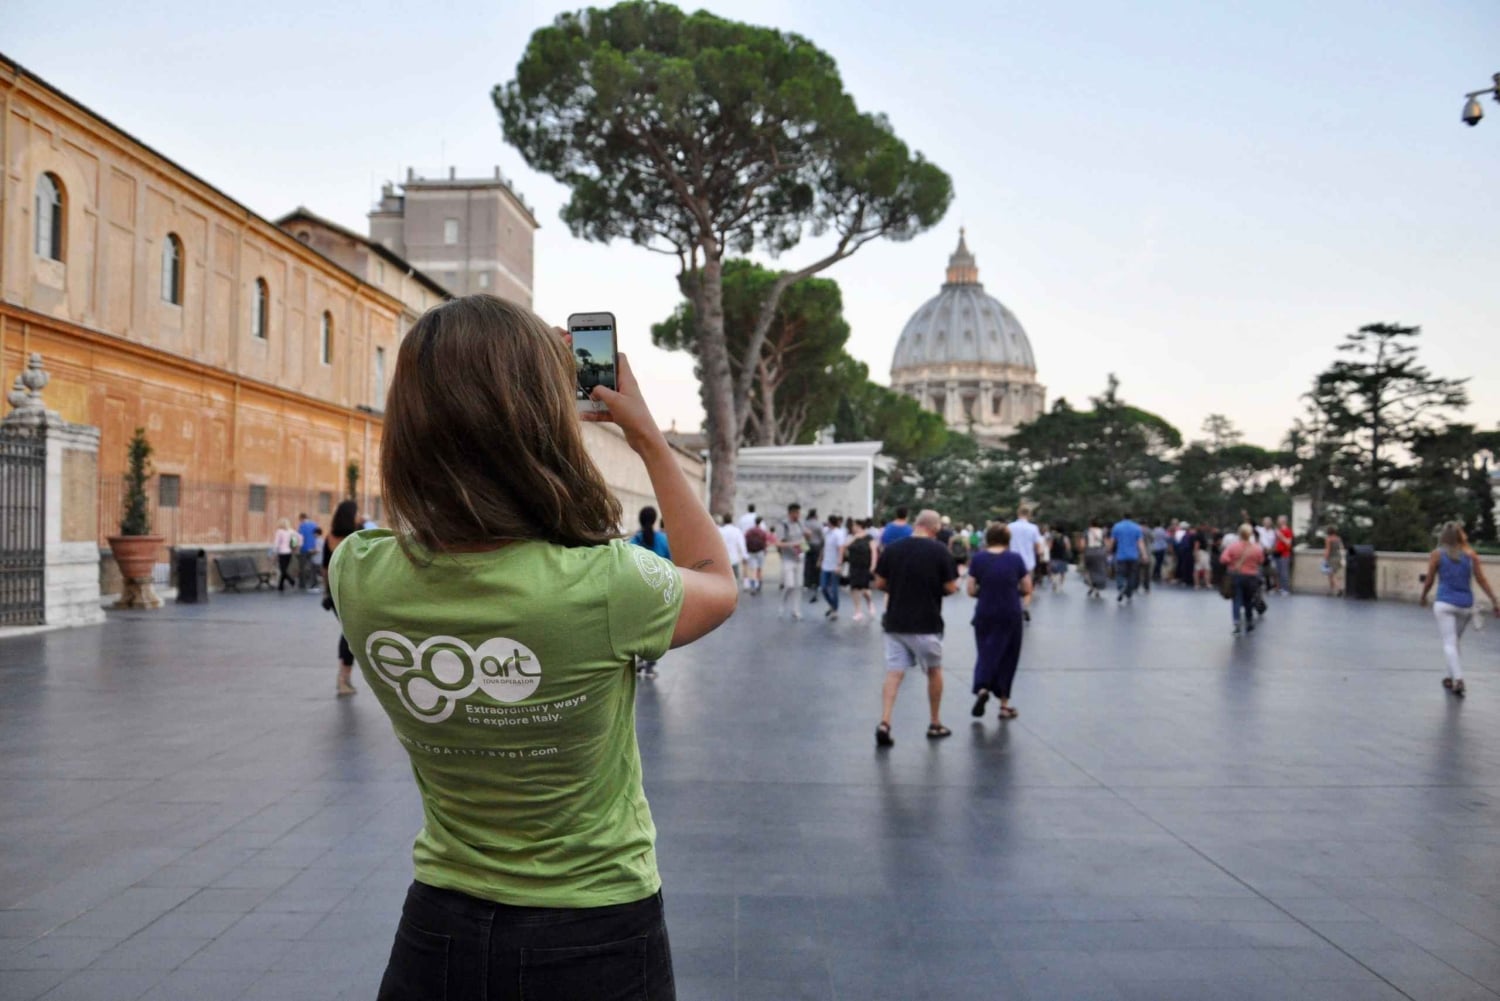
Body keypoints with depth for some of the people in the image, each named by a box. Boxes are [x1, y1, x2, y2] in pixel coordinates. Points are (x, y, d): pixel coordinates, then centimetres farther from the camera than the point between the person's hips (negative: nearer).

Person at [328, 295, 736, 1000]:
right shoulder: (602, 586, -28)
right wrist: (649, 438, 1)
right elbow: (719, 586, -4)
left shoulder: (357, 578, -17)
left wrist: (462, 404, 8)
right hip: (595, 939, -2)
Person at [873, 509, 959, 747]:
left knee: (893, 674, 3)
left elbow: (879, 584, 4)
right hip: (926, 623, -2)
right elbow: (950, 588, -7)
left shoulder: (891, 549, 0)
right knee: (934, 671, 17)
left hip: (895, 622, 2)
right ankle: (935, 725, 26)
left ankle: (884, 723, -12)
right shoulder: (939, 551, -10)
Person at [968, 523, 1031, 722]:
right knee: (1008, 657, 12)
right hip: (1011, 615, 0)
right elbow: (1026, 588, 0)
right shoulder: (1015, 558, -3)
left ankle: (982, 688, -15)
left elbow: (971, 590, -3)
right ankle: (1004, 704, 16)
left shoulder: (979, 558, -3)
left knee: (986, 652, 12)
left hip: (985, 614, 0)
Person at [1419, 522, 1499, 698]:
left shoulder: (1437, 554, -2)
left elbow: (1429, 581, 1)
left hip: (1445, 604, -3)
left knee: (1449, 643, -7)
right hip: (1466, 604, 3)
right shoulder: (1471, 554, 4)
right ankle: (1452, 677, 27)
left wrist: (1423, 596, 18)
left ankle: (1458, 679, -23)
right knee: (1455, 642, 19)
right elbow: (1481, 579, 1)